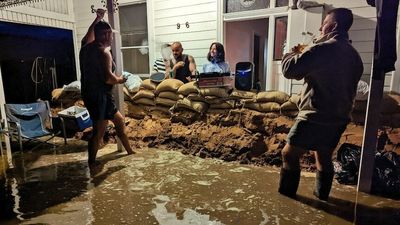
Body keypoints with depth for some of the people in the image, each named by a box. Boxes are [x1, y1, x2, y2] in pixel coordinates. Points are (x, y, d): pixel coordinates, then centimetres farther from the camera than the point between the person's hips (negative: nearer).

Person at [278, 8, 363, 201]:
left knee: (289, 154, 3)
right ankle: (322, 197, 30)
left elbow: (289, 70, -15)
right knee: (324, 157, 20)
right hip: (339, 117, 8)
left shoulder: (323, 49, -17)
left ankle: (285, 197, 9)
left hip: (316, 117, -8)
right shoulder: (354, 55, 11)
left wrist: (292, 54, 6)